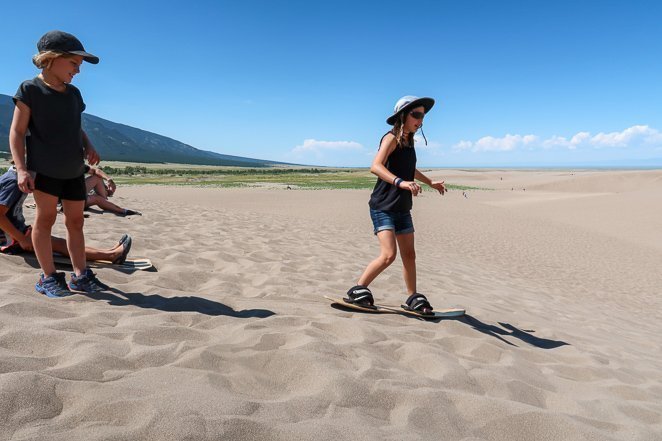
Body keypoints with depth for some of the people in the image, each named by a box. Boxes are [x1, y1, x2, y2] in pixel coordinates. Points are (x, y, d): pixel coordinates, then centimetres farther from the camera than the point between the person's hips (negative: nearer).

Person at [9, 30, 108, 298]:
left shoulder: (73, 93, 14)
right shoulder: (30, 89, -4)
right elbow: (17, 131, -7)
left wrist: (88, 146, 3)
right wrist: (21, 169, -16)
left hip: (74, 169, 6)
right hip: (44, 167, -6)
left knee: (75, 220, 6)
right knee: (46, 216, -3)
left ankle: (80, 275, 12)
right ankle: (49, 277, 7)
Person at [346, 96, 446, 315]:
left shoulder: (409, 141, 14)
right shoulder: (391, 138, -11)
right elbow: (375, 166, -28)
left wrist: (431, 182, 40)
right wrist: (400, 182, -41)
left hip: (402, 208, 8)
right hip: (383, 206, -8)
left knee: (409, 255, 10)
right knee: (389, 254, -18)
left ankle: (413, 299, 22)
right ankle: (358, 290, -2)